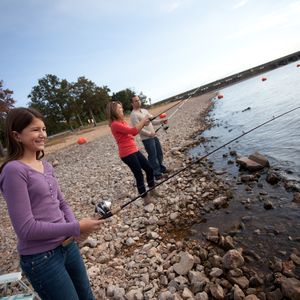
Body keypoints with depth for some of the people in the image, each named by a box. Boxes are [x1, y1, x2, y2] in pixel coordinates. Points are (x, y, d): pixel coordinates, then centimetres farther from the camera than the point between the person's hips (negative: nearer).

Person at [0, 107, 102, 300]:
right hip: (41, 258, -7)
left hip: (68, 245, 7)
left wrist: (75, 227, -8)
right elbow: (26, 228, -22)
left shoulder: (46, 166, 4)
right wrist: (76, 228, -21)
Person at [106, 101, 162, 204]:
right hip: (127, 154, -9)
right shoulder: (115, 124, -16)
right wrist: (143, 120, -9)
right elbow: (133, 131, -22)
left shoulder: (122, 121, 13)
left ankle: (152, 190, 30)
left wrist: (143, 124, 7)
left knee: (149, 169, 14)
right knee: (139, 175, -1)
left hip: (134, 150, 9)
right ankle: (145, 198, 15)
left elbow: (133, 132, 19)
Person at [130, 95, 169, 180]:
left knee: (159, 153, 17)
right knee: (153, 156, -1)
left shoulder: (144, 110, 15)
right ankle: (157, 174, 10)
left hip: (154, 136, 8)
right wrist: (149, 133, -17)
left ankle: (162, 168, 35)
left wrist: (161, 121, -1)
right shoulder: (133, 115, -12)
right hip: (146, 139, -8)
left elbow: (152, 121, 15)